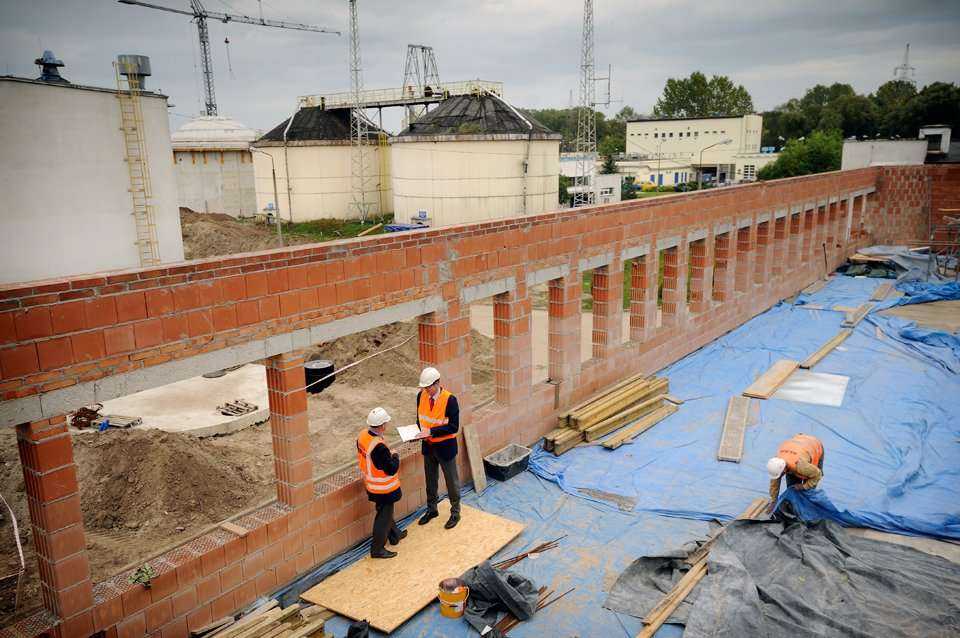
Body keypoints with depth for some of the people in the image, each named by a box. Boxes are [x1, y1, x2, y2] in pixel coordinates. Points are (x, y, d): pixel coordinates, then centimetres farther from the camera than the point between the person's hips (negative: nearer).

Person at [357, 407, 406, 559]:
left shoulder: (362, 435, -9)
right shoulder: (379, 447, -35)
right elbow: (391, 469, -27)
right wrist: (395, 456, -9)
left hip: (371, 484, 9)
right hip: (383, 489, -9)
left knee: (386, 511, 27)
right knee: (384, 517, 9)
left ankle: (394, 534, 47)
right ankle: (377, 549, 21)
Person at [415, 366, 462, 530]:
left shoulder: (450, 400, -23)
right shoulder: (421, 396, -7)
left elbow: (453, 427, -22)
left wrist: (431, 431, -28)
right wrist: (420, 431, -12)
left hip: (445, 447, -5)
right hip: (428, 445, 5)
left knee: (451, 481, 12)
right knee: (430, 480, 22)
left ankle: (455, 513, 30)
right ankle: (431, 509, 42)